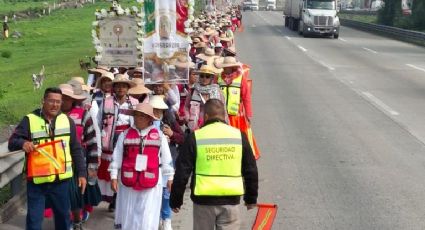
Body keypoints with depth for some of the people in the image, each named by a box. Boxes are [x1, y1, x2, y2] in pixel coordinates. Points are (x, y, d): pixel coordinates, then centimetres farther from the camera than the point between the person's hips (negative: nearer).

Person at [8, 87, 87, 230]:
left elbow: (76, 150, 8)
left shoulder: (67, 121, 4)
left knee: (63, 215, 19)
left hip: (61, 180, 3)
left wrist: (81, 173, 4)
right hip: (36, 182, -3)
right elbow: (12, 142, -8)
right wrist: (22, 143, -30)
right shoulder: (29, 120, -5)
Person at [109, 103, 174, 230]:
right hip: (128, 182, 1)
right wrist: (114, 177, -1)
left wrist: (170, 178, 9)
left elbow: (166, 159, 7)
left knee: (147, 219, -1)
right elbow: (116, 157, 4)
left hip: (151, 183, -1)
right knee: (127, 215, 11)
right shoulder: (125, 134, 3)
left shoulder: (159, 136, 1)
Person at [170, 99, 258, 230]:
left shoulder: (195, 138, -3)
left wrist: (176, 200, 7)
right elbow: (251, 170, 10)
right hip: (231, 199, 1)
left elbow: (182, 172, -3)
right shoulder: (239, 136, 3)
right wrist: (251, 198, 20)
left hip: (204, 199, -1)